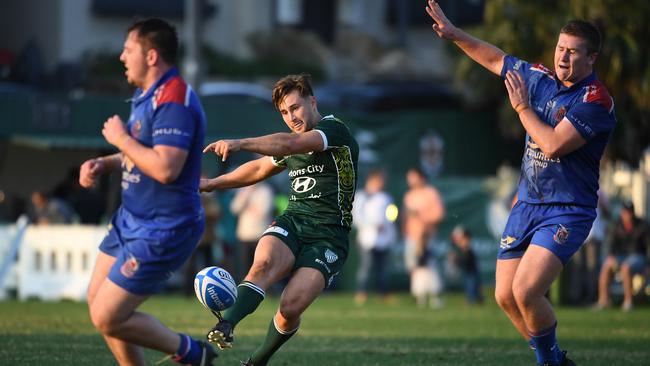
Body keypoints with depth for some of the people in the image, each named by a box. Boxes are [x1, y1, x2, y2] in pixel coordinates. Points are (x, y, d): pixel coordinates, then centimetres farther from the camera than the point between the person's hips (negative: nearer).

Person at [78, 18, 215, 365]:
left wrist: (121, 139, -19)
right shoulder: (146, 96, 9)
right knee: (97, 301, 14)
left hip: (161, 231, -10)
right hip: (130, 219, 10)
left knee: (106, 318, -8)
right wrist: (102, 164, 5)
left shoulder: (174, 101, -23)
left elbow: (165, 168, -33)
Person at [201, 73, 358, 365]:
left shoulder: (334, 130, -5)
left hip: (328, 236, -5)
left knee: (290, 307, -22)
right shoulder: (293, 145, 20)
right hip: (291, 222, 5)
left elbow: (289, 144, -23)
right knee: (263, 263, -30)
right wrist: (213, 184, 41)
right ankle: (225, 327, -50)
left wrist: (240, 143, -35)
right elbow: (260, 168, 38)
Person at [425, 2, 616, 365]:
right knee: (506, 297, 6)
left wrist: (523, 108, -11)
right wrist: (455, 33, 17)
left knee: (525, 292, -22)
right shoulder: (540, 77, 6)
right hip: (527, 205, 8)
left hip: (567, 213, -7)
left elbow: (554, 144, -24)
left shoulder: (596, 100, -16)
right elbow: (496, 59, 22)